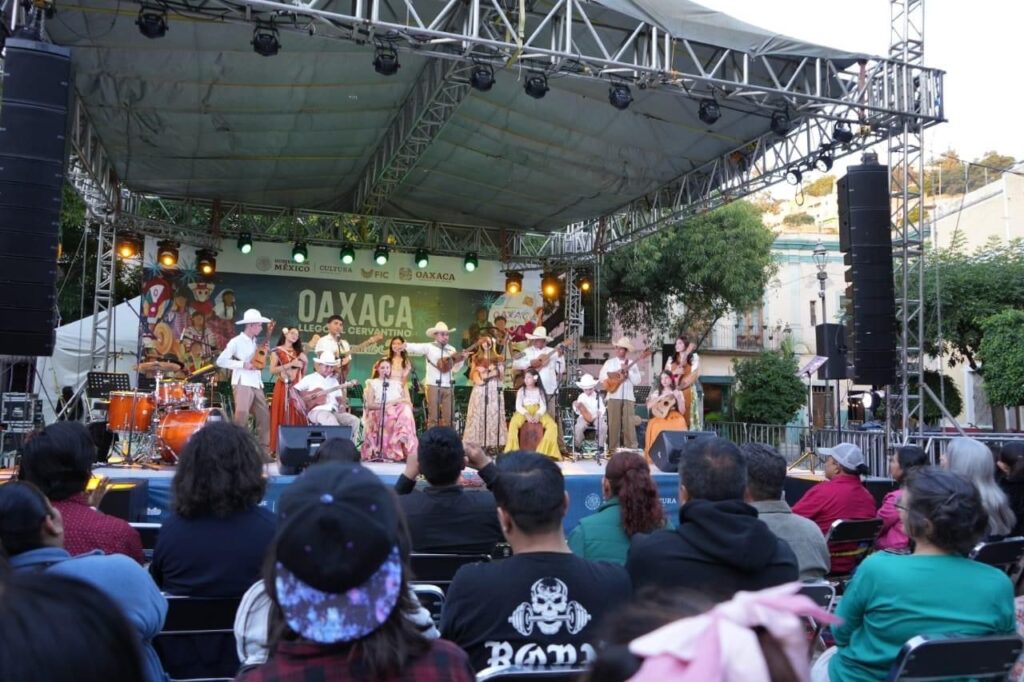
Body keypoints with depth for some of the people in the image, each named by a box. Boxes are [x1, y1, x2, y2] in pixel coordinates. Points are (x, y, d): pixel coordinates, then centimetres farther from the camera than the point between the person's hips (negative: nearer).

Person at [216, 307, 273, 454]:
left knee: (264, 415, 7)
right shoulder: (236, 342, -6)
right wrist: (242, 364, -17)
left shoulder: (255, 342, 17)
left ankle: (264, 449, 14)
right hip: (242, 383, -8)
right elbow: (221, 361, -13)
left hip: (256, 384, 8)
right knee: (242, 415, -19)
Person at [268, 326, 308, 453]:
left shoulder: (299, 352, 17)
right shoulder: (277, 351, 4)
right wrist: (290, 364, -13)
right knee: (283, 418, -6)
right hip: (283, 387, -4)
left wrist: (305, 362, 4)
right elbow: (272, 370, -9)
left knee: (297, 418, -2)